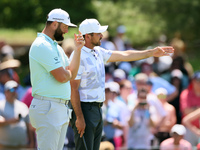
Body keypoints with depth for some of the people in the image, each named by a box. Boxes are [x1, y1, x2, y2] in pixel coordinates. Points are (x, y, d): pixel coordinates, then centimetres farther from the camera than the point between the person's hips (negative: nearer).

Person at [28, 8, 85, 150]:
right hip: (47, 107, -10)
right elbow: (62, 77, -19)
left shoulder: (56, 47, 19)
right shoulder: (42, 45, -14)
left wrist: (78, 49, 9)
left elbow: (72, 74, 15)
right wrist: (67, 72, 5)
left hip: (61, 110, 10)